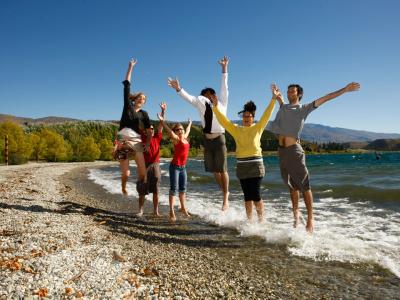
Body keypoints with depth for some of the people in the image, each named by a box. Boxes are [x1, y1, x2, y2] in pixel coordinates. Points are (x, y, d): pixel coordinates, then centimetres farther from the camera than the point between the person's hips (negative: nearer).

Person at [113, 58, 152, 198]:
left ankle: (140, 184, 24)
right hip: (123, 141, -2)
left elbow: (149, 130, 13)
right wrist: (130, 66, 11)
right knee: (125, 173, -5)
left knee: (143, 171, -11)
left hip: (136, 142, 2)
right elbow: (126, 84, 9)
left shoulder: (144, 114, 14)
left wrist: (148, 143, -3)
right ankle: (123, 188, 29)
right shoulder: (128, 104, 10)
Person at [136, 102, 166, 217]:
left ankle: (156, 211, 12)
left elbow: (161, 125, 4)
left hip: (155, 166, 2)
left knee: (155, 191, 6)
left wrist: (163, 111, -2)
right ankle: (140, 210, 12)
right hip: (145, 165, -2)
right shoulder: (142, 138, 4)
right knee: (142, 191, 4)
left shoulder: (157, 138, 9)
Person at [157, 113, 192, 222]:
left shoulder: (185, 138, 10)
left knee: (183, 188, 14)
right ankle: (172, 212, -2)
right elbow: (168, 130, -22)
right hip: (175, 166, -7)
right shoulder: (176, 139, -8)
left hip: (183, 167, 7)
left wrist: (190, 123, 47)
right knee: (174, 188, -6)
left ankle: (183, 208, 28)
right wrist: (162, 121, -32)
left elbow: (187, 130, 31)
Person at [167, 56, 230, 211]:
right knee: (214, 170, 12)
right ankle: (225, 192, 30)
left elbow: (224, 87, -3)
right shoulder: (201, 104, 9)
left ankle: (226, 197, 11)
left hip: (219, 139, -4)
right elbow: (189, 98, 2)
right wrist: (178, 89, -12)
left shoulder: (221, 103, 1)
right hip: (207, 140, 5)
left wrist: (224, 68, -7)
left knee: (222, 170, 0)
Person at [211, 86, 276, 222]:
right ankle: (249, 220, 19)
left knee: (256, 195, -6)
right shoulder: (236, 129, 12)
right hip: (241, 165, 3)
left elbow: (266, 115, -1)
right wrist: (216, 107, 1)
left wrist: (273, 100, -8)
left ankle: (261, 220, 10)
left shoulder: (258, 128, 6)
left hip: (256, 164, -3)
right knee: (247, 195, 8)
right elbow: (223, 120, 9)